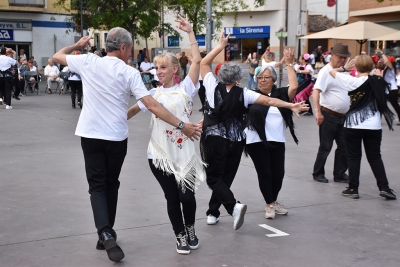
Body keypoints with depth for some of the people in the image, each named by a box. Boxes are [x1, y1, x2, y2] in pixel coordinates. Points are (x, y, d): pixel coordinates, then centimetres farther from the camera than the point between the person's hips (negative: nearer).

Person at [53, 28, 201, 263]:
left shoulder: (88, 62, -4)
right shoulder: (130, 73, -9)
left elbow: (57, 56, 13)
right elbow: (152, 106, -16)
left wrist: (77, 45, 29)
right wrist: (181, 125, -13)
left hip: (90, 135, 1)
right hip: (116, 137, -1)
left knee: (97, 185, 5)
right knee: (111, 184, 17)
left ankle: (105, 235, -15)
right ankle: (107, 234, 24)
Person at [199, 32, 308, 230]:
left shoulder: (214, 87, -6)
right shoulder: (243, 94, -3)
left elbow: (203, 63, 3)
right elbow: (268, 101, -9)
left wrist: (220, 46, 5)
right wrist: (291, 105, -7)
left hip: (214, 140, -2)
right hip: (236, 141, 3)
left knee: (214, 178, 3)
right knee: (226, 178, 16)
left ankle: (234, 206, -20)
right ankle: (212, 212, 20)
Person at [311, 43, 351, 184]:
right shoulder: (326, 71, -13)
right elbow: (316, 91, -24)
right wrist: (317, 112, -33)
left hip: (343, 116, 7)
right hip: (329, 115, -7)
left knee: (344, 146, 10)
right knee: (325, 147, 2)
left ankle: (340, 174, 21)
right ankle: (318, 173, 17)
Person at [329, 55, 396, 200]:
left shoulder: (353, 81, -11)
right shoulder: (378, 82, -2)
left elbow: (332, 71, -5)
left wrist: (345, 68, 10)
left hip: (354, 125, -3)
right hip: (374, 126, 3)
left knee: (354, 157, 7)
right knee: (375, 157, 12)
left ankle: (353, 189, 9)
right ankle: (384, 187, 7)